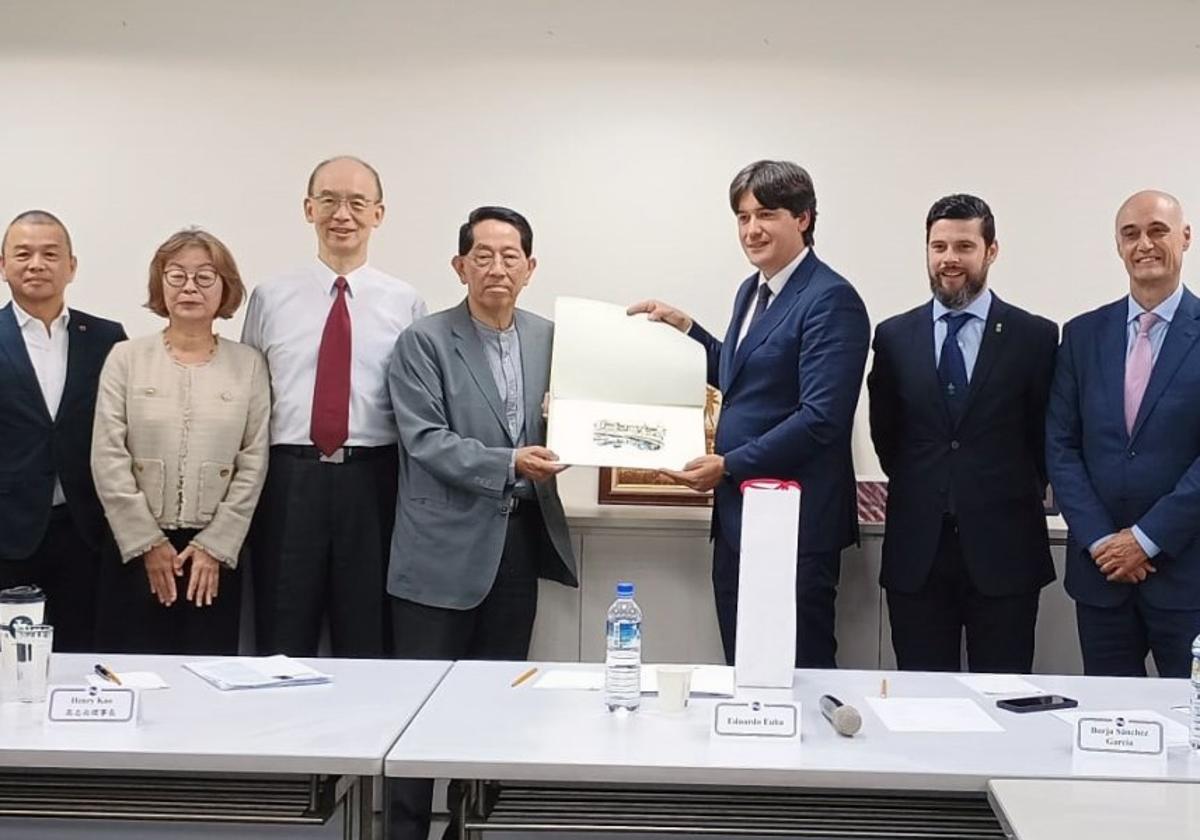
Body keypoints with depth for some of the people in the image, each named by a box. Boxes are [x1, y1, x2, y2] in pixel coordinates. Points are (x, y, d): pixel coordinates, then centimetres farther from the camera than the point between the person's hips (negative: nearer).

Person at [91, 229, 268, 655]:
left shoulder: (248, 364, 4)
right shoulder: (127, 358, 3)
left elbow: (253, 463, 1)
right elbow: (107, 460, -2)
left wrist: (215, 546, -5)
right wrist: (149, 543, -6)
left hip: (217, 551, 1)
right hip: (135, 549, 0)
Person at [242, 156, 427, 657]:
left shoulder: (405, 303, 5)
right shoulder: (270, 298, 7)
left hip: (372, 481, 0)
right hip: (289, 479, 1)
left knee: (367, 643, 9)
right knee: (283, 644, 9)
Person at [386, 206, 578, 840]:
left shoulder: (549, 338, 9)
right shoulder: (424, 342, -6)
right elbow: (425, 441, -14)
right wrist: (508, 464, -24)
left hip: (519, 542, 5)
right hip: (443, 548, -4)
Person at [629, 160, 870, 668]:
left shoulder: (831, 300, -14)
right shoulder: (751, 290, 14)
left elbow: (821, 418, -21)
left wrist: (729, 465, -17)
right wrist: (683, 328, 17)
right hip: (737, 516, 9)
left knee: (799, 670, 3)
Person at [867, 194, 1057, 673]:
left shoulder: (1034, 337, -1)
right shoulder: (893, 336, 6)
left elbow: (1046, 438, 6)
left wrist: (1020, 496, 9)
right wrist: (920, 489, 11)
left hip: (1004, 549, -2)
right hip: (916, 549, 2)